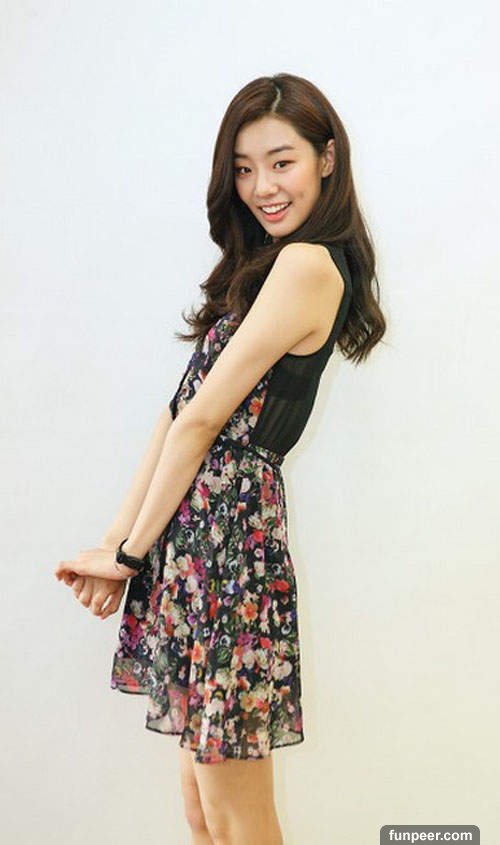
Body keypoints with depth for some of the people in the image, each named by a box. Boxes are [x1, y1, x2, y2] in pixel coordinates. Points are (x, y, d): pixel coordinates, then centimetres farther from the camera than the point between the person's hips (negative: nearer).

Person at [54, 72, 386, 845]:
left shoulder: (306, 264, -12)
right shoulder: (261, 265, 18)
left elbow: (202, 420, -12)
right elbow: (178, 412, 10)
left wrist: (130, 550, -3)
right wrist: (119, 540, 7)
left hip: (223, 527, -9)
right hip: (192, 528, 9)